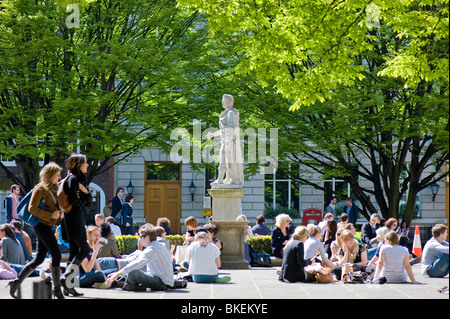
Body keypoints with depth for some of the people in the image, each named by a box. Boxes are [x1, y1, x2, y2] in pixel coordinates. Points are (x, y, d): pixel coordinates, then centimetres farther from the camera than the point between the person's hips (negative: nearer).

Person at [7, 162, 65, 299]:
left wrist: (59, 212, 8)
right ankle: (57, 289, -5)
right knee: (56, 255, -10)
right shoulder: (40, 188, -11)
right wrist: (51, 215, -20)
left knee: (39, 258, 8)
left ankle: (16, 282, 11)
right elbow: (32, 208, -18)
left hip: (47, 226, 9)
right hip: (42, 225, -9)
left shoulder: (53, 188, 16)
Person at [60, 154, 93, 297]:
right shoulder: (72, 179, -10)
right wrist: (82, 202, 0)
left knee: (74, 251, 7)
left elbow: (89, 202, 16)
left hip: (78, 219, 10)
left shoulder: (81, 179, 20)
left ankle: (69, 287, 6)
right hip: (74, 219, -10)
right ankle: (66, 278, -13)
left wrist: (86, 191, -3)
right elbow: (74, 200, -20)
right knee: (85, 249, -11)